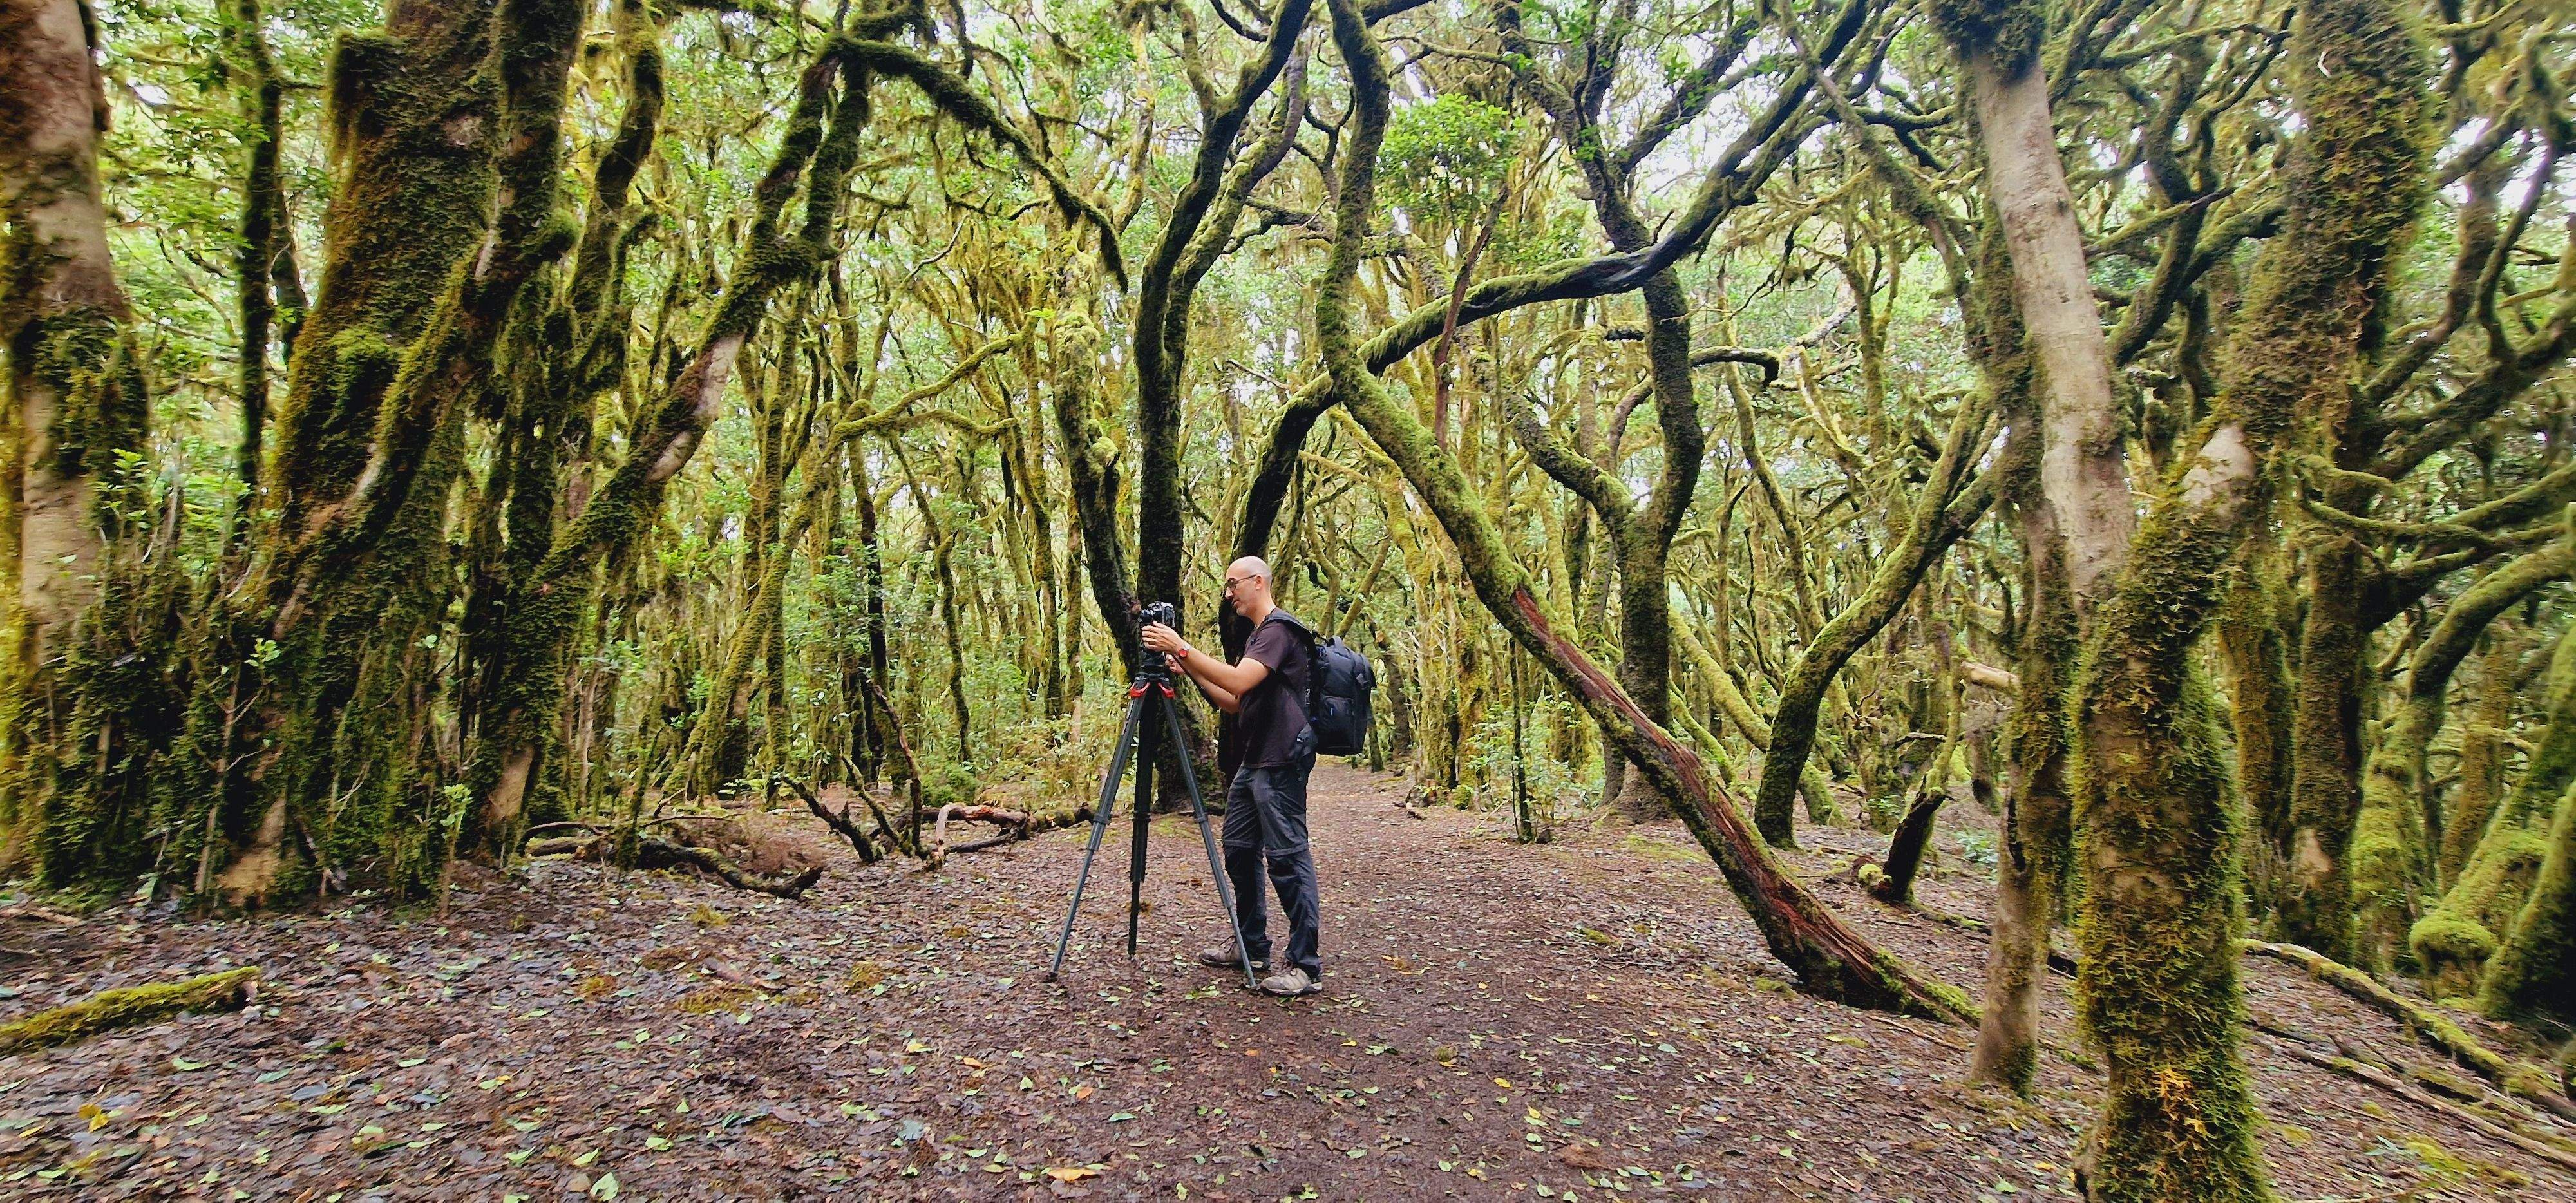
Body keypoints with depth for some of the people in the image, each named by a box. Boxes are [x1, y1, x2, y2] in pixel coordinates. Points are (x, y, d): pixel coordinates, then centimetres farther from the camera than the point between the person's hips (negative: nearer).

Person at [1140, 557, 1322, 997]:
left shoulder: (1279, 630, -11)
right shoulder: (1256, 635, 20)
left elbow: (1238, 682, -26)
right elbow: (1234, 703, 19)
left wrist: (1183, 647, -23)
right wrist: (1189, 669, 10)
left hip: (1280, 764, -11)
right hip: (1250, 762, 11)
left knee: (1288, 858, -8)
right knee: (1239, 850, 15)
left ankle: (1305, 966, -3)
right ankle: (1251, 945, 27)